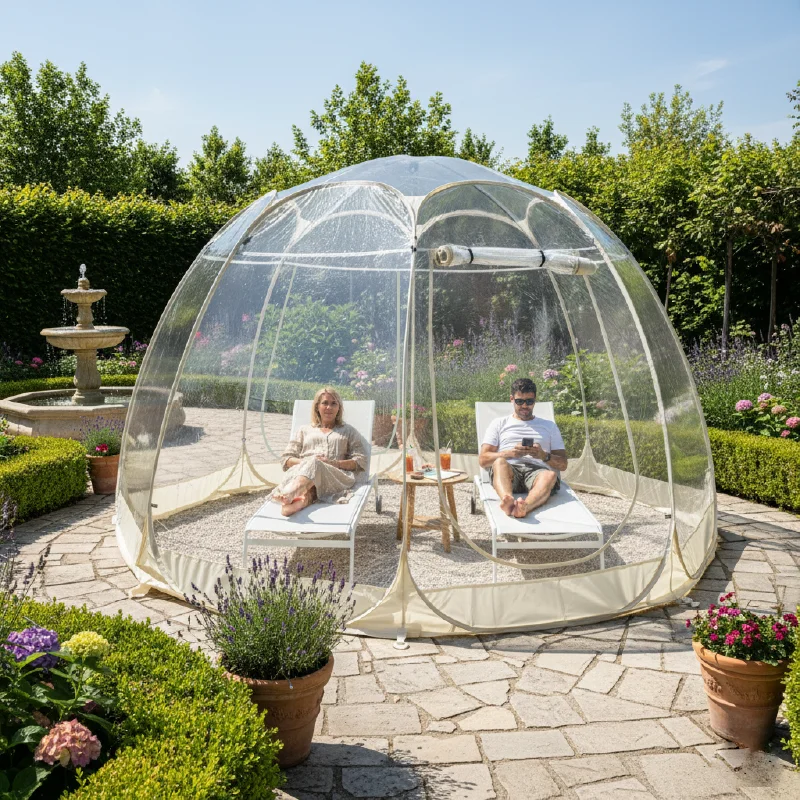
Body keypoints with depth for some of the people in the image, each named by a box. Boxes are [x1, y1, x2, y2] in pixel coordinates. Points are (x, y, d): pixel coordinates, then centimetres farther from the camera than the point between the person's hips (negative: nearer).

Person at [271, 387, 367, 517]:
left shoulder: (348, 431, 29)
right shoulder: (305, 430, 32)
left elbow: (361, 461, 15)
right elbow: (285, 459, 23)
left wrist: (334, 463, -4)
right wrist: (304, 462, -2)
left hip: (336, 475, -1)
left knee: (314, 464, -38)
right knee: (310, 462, -38)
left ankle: (289, 493, -69)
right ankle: (303, 498, -72)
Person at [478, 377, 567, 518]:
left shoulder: (549, 426, 28)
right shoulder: (499, 424, 24)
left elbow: (563, 464, 20)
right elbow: (483, 460, 12)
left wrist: (544, 456, -3)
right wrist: (509, 453, -7)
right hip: (509, 469, 0)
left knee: (550, 475, -37)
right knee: (500, 462, -37)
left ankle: (524, 507, -66)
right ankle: (508, 499, -67)